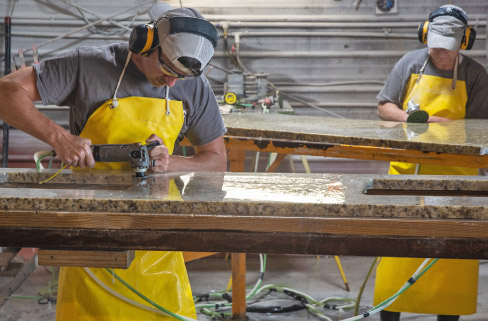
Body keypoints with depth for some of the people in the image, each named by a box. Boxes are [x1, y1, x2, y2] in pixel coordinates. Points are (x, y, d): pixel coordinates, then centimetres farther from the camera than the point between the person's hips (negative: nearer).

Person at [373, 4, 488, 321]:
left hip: (453, 175, -1)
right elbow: (384, 107, 9)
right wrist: (407, 117, -11)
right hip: (407, 171, 1)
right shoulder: (410, 64, 3)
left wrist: (433, 122, -21)